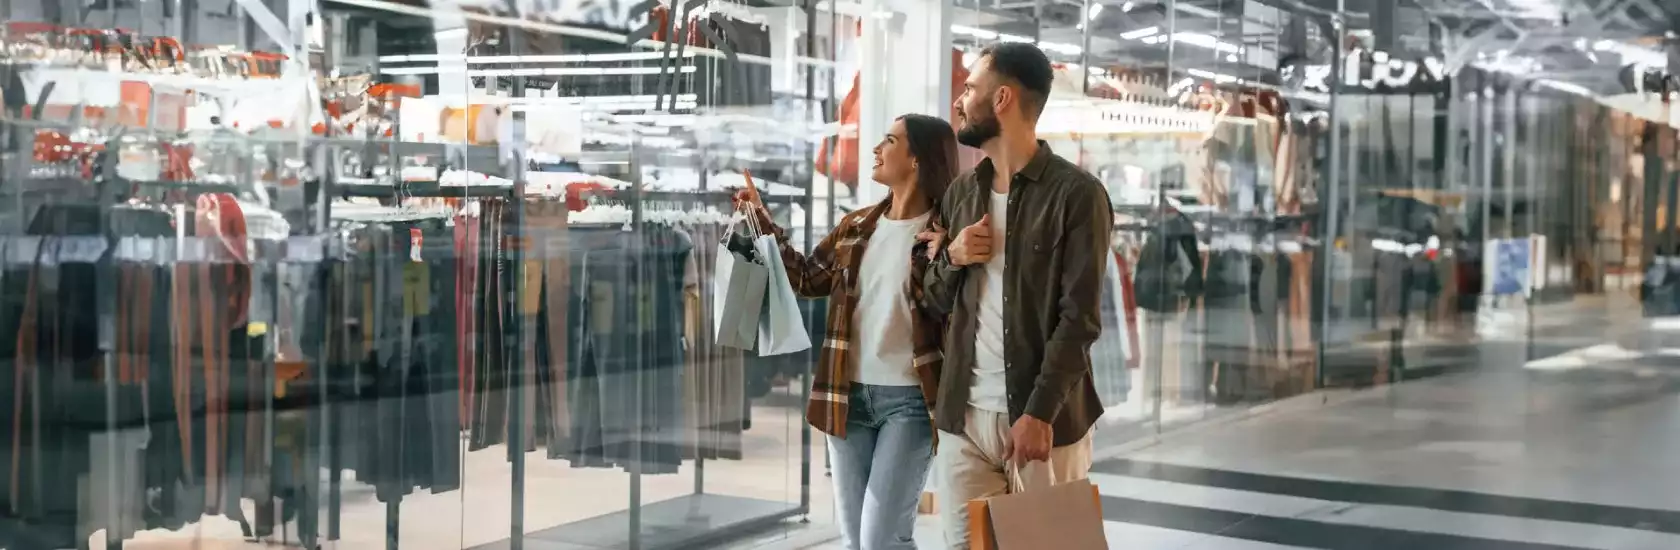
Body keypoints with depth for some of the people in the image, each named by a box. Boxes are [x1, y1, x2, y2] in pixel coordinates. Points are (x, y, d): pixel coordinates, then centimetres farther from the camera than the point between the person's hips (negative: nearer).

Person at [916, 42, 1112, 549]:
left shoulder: (1077, 193, -6)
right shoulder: (960, 192, 12)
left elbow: (1079, 317, -11)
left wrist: (1040, 412, -19)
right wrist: (950, 259, -2)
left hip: (1045, 418, -5)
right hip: (962, 415, 5)